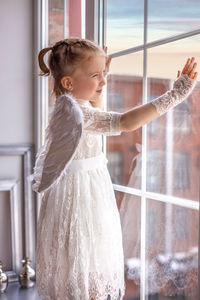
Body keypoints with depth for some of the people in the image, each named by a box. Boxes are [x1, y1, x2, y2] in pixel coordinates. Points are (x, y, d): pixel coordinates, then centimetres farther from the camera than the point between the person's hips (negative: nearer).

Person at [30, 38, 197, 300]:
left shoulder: (76, 104, 6)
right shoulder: (71, 110, -25)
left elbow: (98, 115, 29)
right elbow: (124, 123, -34)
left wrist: (97, 78, 23)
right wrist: (175, 94, -31)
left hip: (89, 186, 10)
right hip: (79, 192, -10)